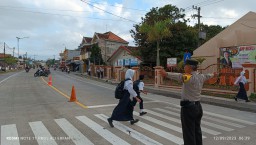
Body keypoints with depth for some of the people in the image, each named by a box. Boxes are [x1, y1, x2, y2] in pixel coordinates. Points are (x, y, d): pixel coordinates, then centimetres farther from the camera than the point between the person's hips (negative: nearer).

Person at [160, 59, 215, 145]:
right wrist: (212, 74, 53)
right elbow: (208, 75, 30)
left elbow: (180, 76, -40)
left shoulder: (190, 77, -19)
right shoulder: (201, 77, 7)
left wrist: (166, 74, -56)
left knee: (189, 133, -2)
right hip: (198, 106, 9)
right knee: (197, 131, 20)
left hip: (188, 107, -9)